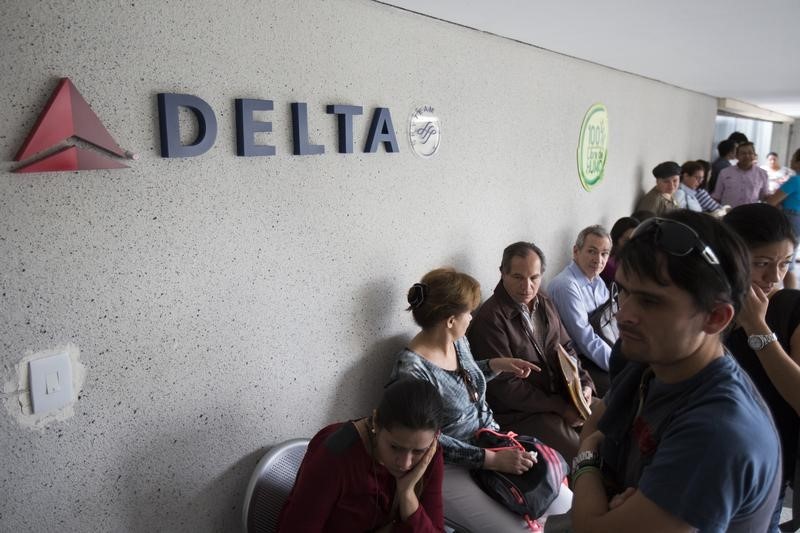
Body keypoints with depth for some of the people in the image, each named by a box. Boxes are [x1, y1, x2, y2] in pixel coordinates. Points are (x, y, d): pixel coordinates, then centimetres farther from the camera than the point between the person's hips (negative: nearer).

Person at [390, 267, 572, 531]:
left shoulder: (458, 341, -2)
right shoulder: (411, 370, -27)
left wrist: (496, 365, 2)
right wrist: (492, 460, -23)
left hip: (490, 443, 8)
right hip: (449, 467, -8)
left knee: (566, 504, 4)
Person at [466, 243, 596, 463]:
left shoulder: (545, 304, 7)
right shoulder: (489, 318, -20)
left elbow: (566, 348, 17)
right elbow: (506, 386, -20)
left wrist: (585, 383, -3)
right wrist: (561, 409, -16)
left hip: (561, 397, 8)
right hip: (519, 412, -8)